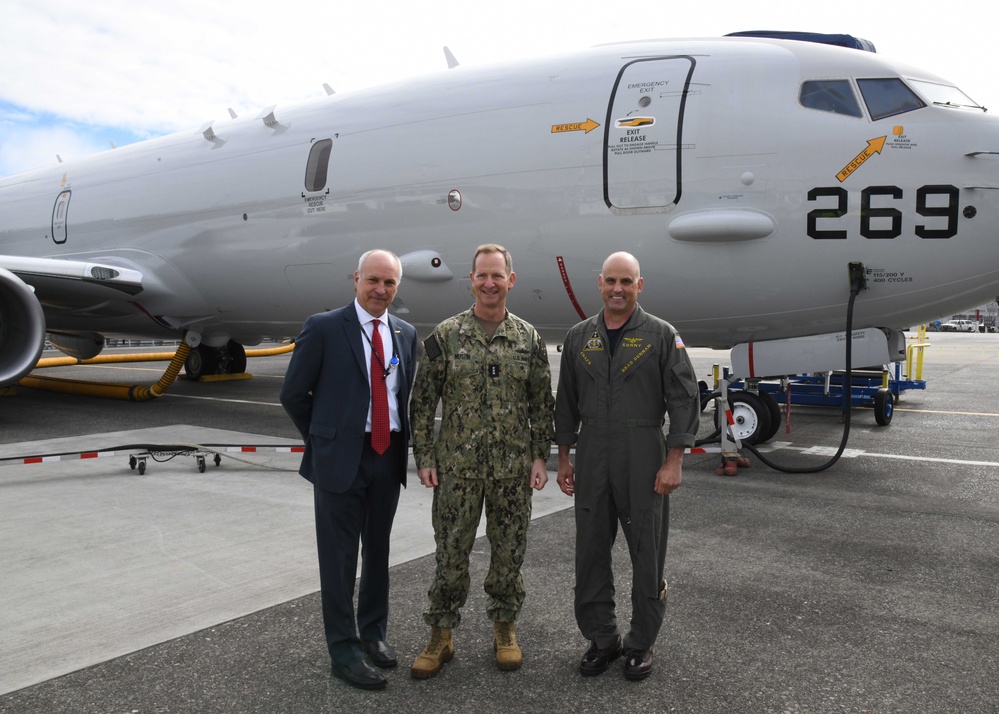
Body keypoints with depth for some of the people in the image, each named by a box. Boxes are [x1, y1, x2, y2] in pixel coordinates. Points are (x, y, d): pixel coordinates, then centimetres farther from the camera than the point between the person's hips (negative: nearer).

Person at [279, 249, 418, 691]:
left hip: (388, 456, 5)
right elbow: (293, 394, -2)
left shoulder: (405, 334, 7)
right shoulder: (323, 328, -7)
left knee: (378, 551, 16)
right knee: (339, 556, 4)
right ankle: (344, 650, 17)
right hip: (341, 457, -4)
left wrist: (403, 446, 9)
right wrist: (325, 439, 4)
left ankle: (373, 632, 33)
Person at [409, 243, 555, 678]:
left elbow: (542, 403, 7)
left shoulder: (529, 338, 3)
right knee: (451, 552, 6)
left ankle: (504, 629, 29)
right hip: (457, 465, -1)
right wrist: (424, 457, -4)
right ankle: (441, 635, 21)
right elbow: (423, 401, 0)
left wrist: (540, 456, 2)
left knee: (509, 551, 11)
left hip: (513, 467, 1)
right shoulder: (445, 336, -2)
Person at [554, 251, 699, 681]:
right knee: (591, 552, 9)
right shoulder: (579, 338, 9)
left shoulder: (661, 336, -2)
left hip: (643, 457, -3)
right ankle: (602, 638, 24)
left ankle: (641, 643, 22)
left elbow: (683, 400, -5)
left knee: (647, 553, 6)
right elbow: (567, 402, 13)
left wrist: (673, 462, -11)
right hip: (592, 456, 4)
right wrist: (564, 458, 10)